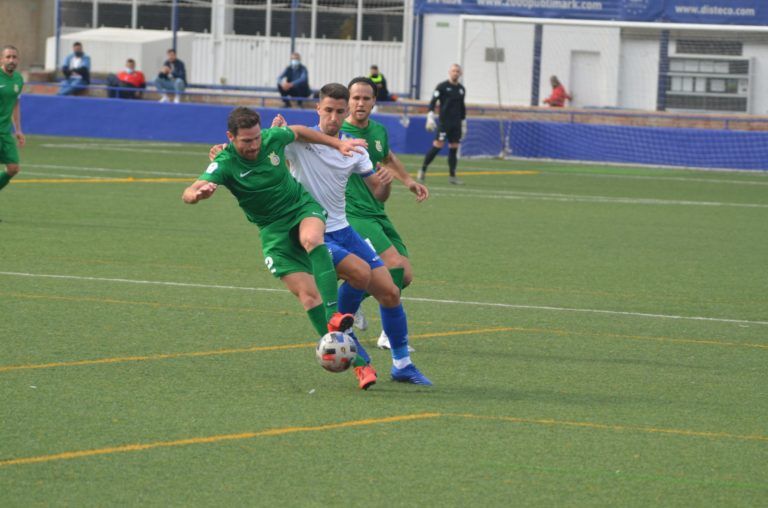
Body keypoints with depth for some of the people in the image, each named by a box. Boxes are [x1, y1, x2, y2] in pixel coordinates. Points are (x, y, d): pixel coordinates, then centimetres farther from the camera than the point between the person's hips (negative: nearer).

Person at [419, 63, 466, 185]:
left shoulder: (461, 89, 14)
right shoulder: (442, 86, -2)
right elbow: (433, 102, -6)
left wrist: (464, 124, 23)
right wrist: (430, 117, -17)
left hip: (456, 124, 5)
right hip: (444, 121, -5)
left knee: (454, 148, 4)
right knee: (438, 145, -11)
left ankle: (452, 176, 9)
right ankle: (423, 170, -1)